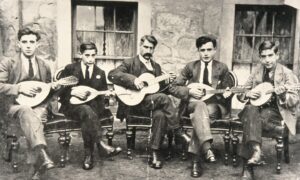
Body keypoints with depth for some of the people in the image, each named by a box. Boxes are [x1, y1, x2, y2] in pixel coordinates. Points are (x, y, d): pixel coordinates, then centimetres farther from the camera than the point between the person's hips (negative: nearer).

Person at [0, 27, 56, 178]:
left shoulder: (44, 66, 15)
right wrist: (19, 88, -15)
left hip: (39, 104, 3)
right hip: (16, 104, -3)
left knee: (36, 117, -34)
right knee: (27, 112, -39)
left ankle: (38, 160, -42)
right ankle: (42, 155, -57)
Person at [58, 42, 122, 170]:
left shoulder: (100, 73, 14)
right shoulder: (70, 69, 4)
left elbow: (103, 92, 16)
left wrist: (107, 93, -8)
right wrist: (73, 92, -14)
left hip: (94, 105, 2)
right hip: (73, 105, -2)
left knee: (87, 119, -35)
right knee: (87, 112, -38)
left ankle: (88, 155, -29)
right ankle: (102, 145, -40)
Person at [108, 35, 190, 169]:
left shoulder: (156, 67, 21)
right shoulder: (129, 63, 4)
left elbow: (160, 89, 20)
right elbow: (112, 75, -12)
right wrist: (133, 79, -23)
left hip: (152, 102, 4)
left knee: (160, 114, -30)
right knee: (163, 97, -28)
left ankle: (155, 153, -23)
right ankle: (178, 131, -16)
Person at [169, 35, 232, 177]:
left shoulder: (222, 68, 8)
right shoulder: (190, 67, 6)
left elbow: (222, 91, 14)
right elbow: (173, 88, 3)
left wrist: (225, 94, -11)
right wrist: (190, 91, -14)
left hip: (214, 105, 0)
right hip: (192, 103, 0)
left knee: (199, 115, -35)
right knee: (200, 105, -38)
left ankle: (195, 157, -34)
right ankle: (206, 147, -52)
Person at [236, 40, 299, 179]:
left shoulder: (287, 74, -2)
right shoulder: (257, 72, 9)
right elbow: (239, 94, 14)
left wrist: (283, 95, -27)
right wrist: (247, 94, -9)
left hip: (277, 112, -3)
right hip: (258, 108, 3)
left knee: (251, 120, -32)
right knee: (250, 110, -33)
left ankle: (249, 162, -28)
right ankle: (256, 151, -43)